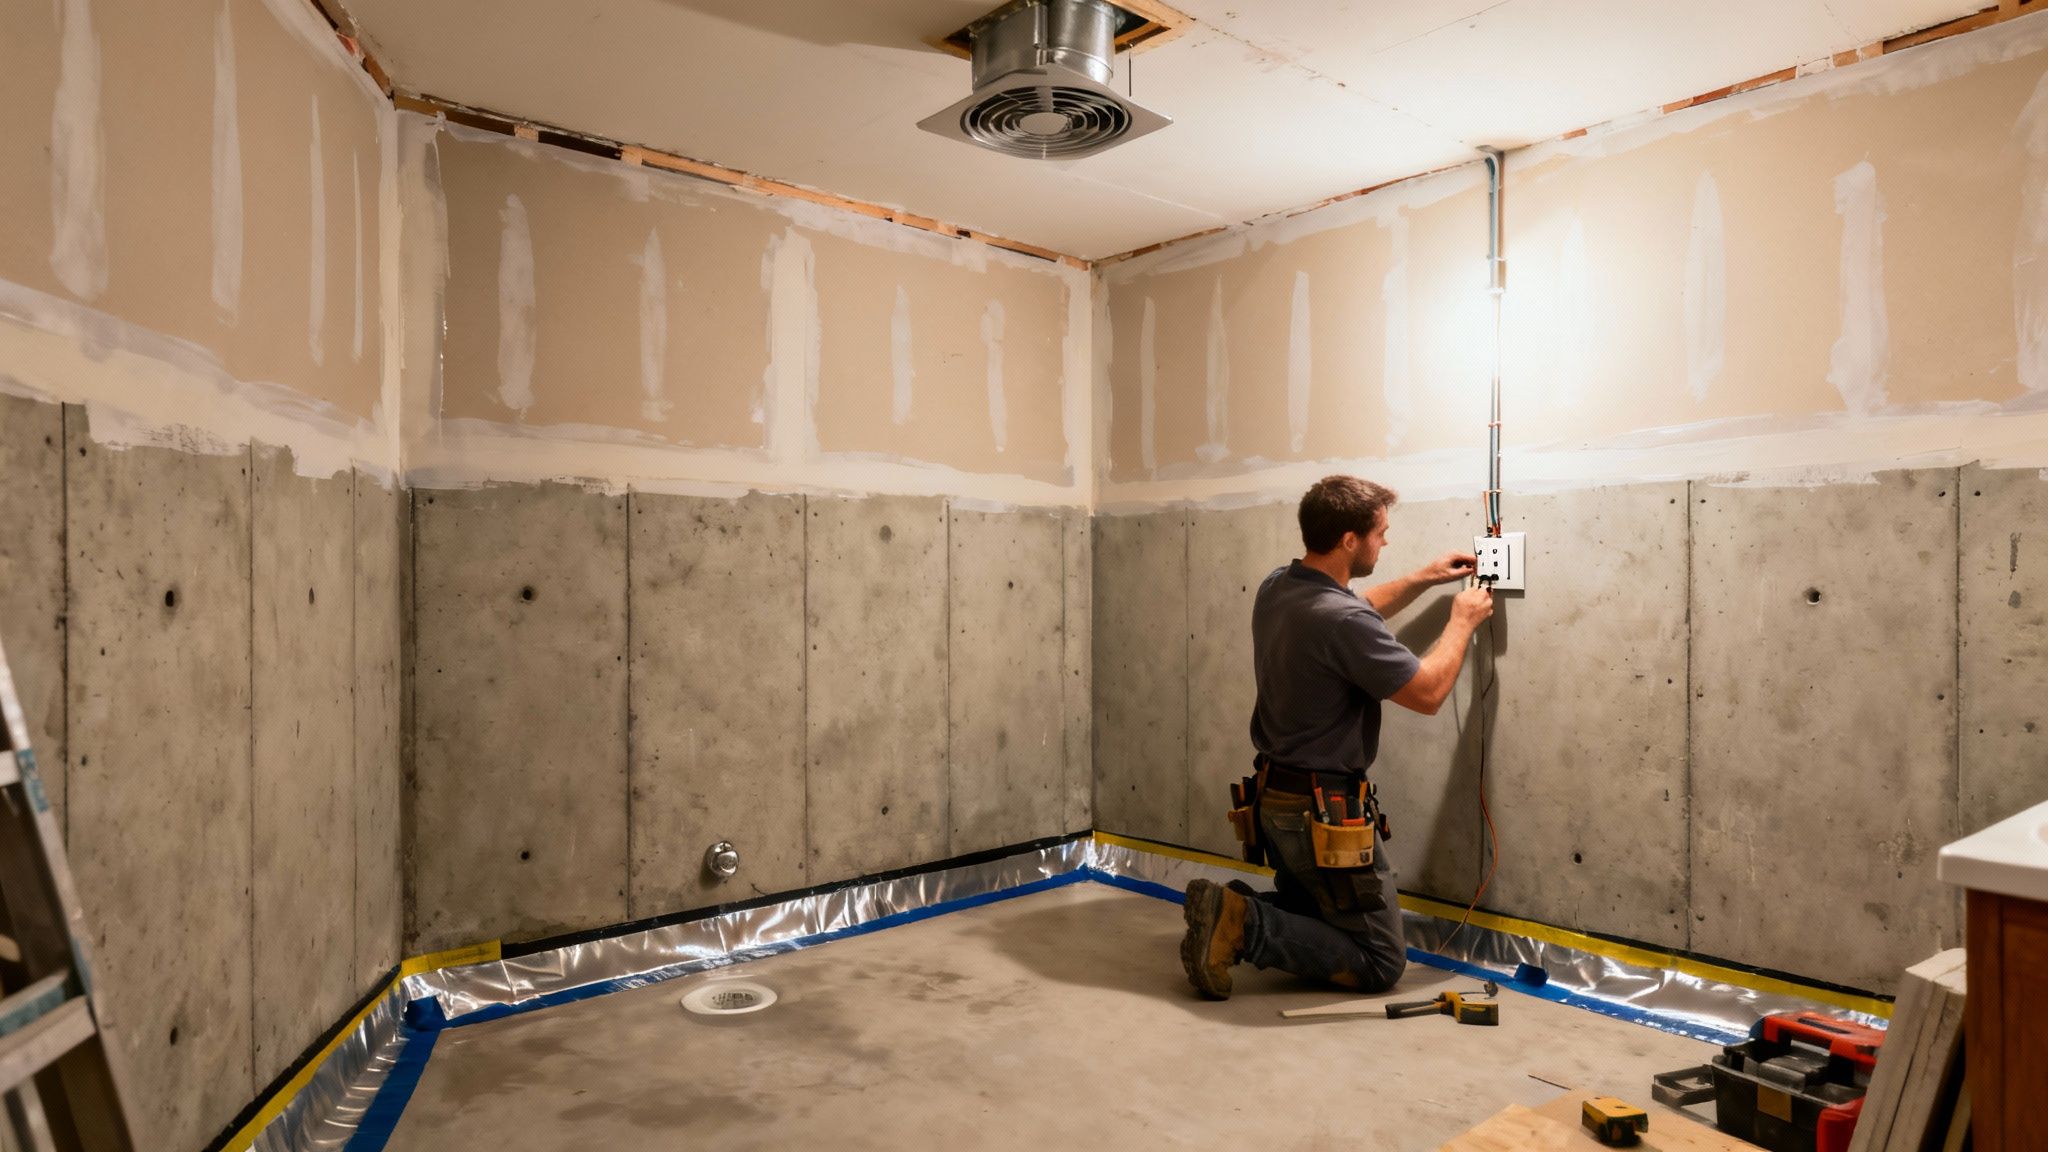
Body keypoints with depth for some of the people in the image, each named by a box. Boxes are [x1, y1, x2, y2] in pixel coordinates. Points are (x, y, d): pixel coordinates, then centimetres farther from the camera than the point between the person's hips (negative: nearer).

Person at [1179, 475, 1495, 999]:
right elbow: (1429, 693, -16)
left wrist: (1424, 578, 19)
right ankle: (1243, 926, -10)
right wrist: (1463, 620, -1)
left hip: (1277, 800, 9)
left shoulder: (1276, 588, 0)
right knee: (1381, 963, 5)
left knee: (1313, 922, 27)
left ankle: (1231, 909, 2)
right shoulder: (1343, 622, -27)